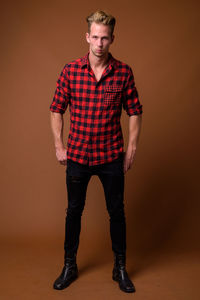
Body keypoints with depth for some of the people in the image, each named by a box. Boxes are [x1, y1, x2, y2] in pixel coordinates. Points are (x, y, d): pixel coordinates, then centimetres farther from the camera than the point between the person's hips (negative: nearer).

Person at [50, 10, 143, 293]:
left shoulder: (124, 71, -4)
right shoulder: (70, 70, -4)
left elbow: (135, 111, 3)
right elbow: (57, 110, 3)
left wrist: (131, 149, -1)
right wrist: (59, 146, 0)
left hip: (111, 156, 0)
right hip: (77, 154, 1)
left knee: (117, 212, 10)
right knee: (74, 210, 13)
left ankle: (120, 267, 30)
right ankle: (70, 265, 32)